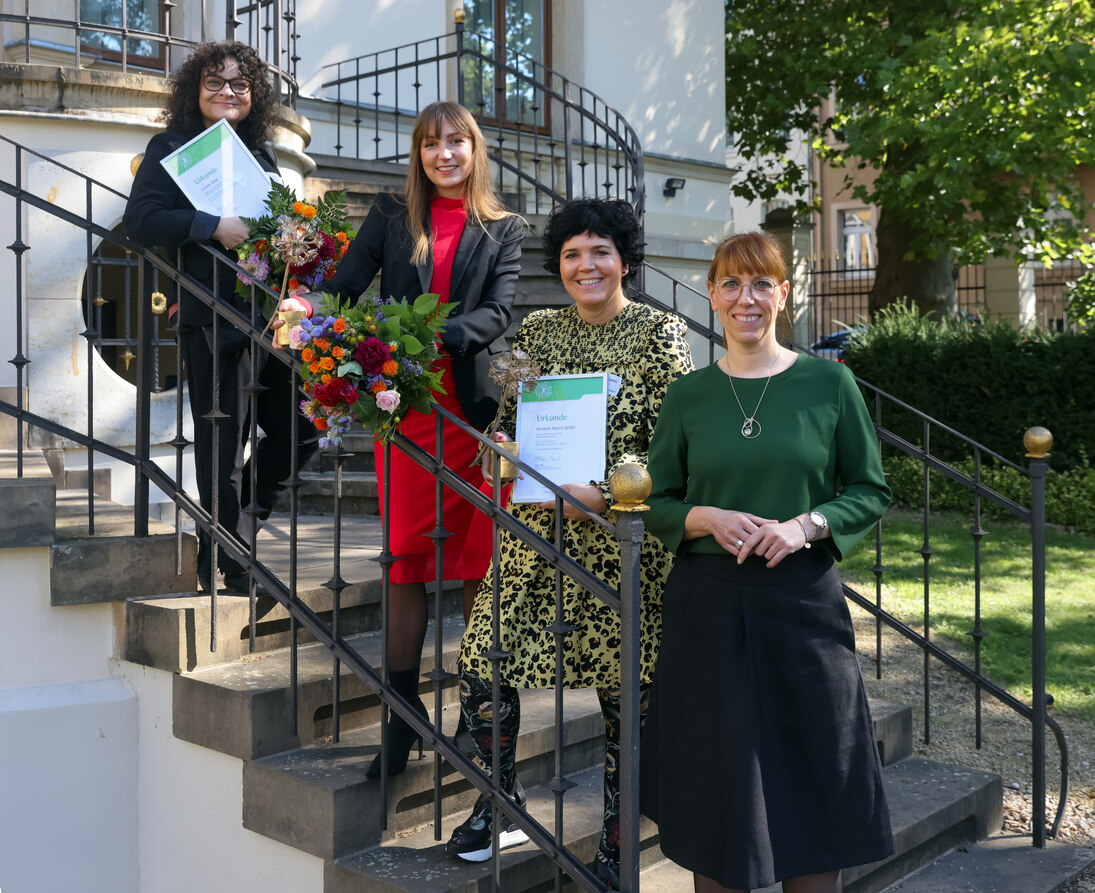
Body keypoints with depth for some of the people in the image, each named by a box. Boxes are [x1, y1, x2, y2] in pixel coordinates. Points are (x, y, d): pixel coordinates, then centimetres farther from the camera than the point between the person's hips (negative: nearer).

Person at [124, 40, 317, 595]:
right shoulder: (172, 148, 2)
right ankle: (227, 567, 13)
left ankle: (241, 519, 31)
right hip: (214, 319, -6)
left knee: (299, 429, 10)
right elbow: (141, 220, -11)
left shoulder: (260, 155, 20)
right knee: (224, 447, 0)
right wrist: (213, 227, -21)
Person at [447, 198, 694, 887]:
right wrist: (502, 448, -5)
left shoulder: (659, 332, -1)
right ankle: (501, 805, 27)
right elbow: (508, 419, 18)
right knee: (483, 668, 1)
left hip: (622, 534, -4)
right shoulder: (538, 331, 11)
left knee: (625, 691, 3)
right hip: (538, 528, 4)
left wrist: (602, 490, -18)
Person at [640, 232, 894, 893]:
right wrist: (705, 519, -12)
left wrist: (806, 524, -13)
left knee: (815, 776, 7)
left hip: (803, 601, -1)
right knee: (716, 793, 8)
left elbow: (872, 491, 4)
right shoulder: (687, 395, 4)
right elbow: (657, 504, 8)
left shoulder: (829, 382, 0)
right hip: (707, 607, 1)